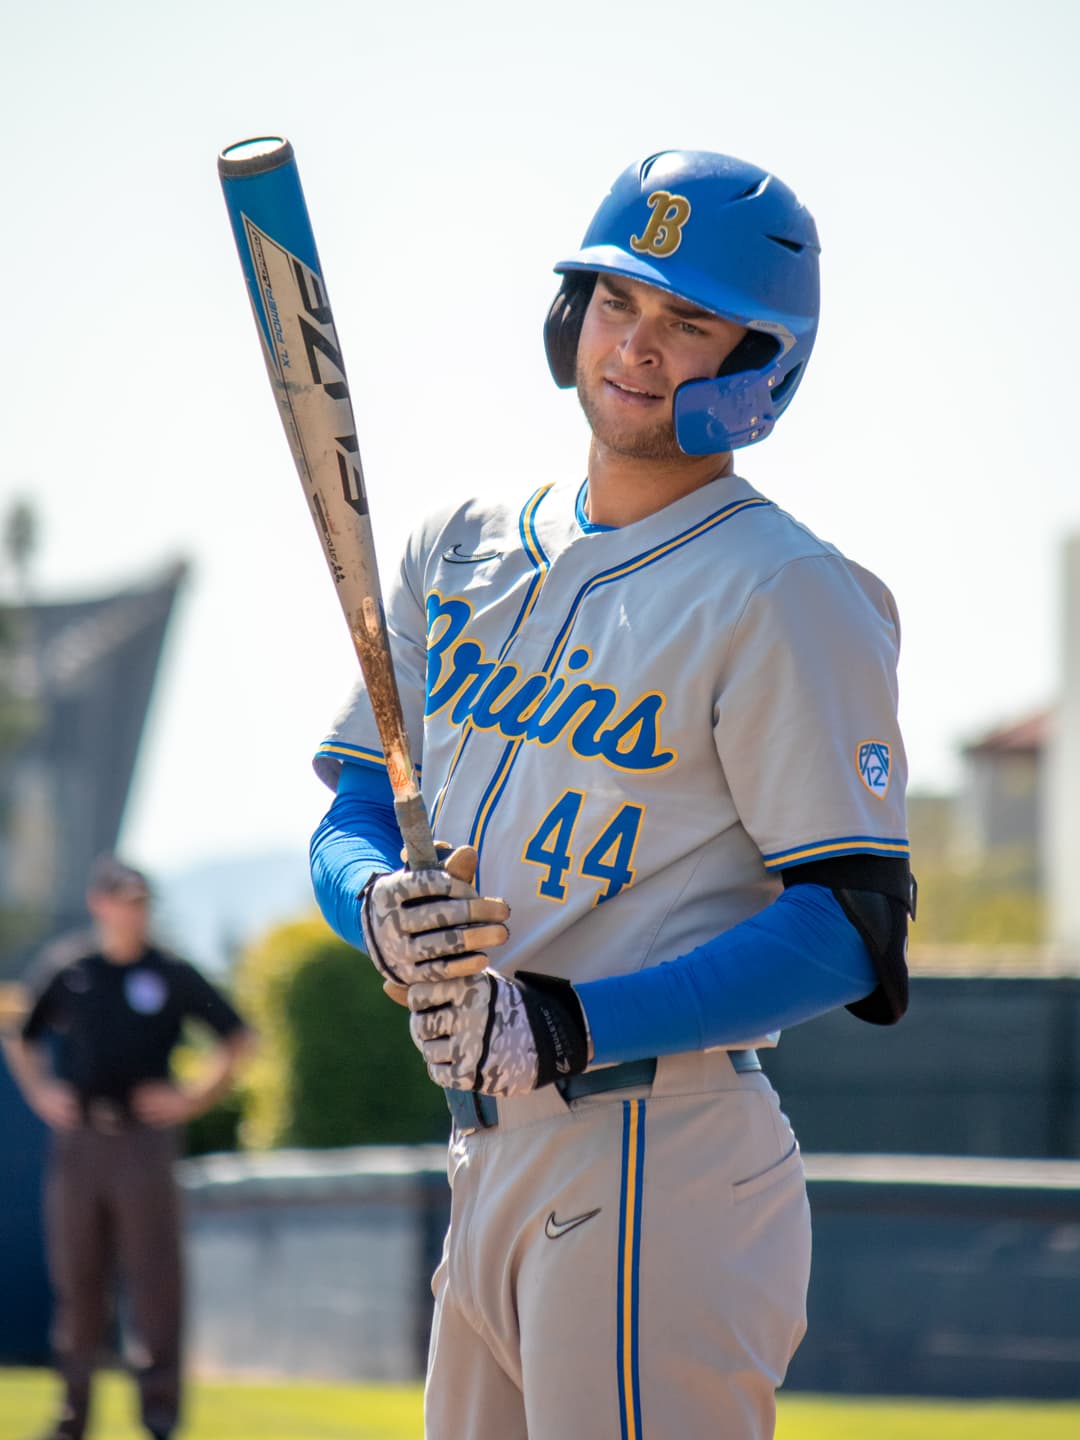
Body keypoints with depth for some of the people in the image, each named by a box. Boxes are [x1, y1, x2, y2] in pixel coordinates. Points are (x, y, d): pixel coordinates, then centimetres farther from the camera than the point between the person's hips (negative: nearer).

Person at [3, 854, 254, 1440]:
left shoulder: (171, 974, 0)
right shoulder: (62, 968, 5)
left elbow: (237, 1038, 8)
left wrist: (195, 1097, 0)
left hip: (143, 1136, -2)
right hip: (77, 1136, 2)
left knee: (153, 1271, -6)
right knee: (76, 1273, 6)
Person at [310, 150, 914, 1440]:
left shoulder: (787, 595, -7)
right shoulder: (461, 552, 15)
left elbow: (854, 931, -13)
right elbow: (351, 813, 15)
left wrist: (570, 1028, -21)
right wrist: (381, 909, -10)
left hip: (662, 1161, -7)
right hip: (489, 1162, 7)